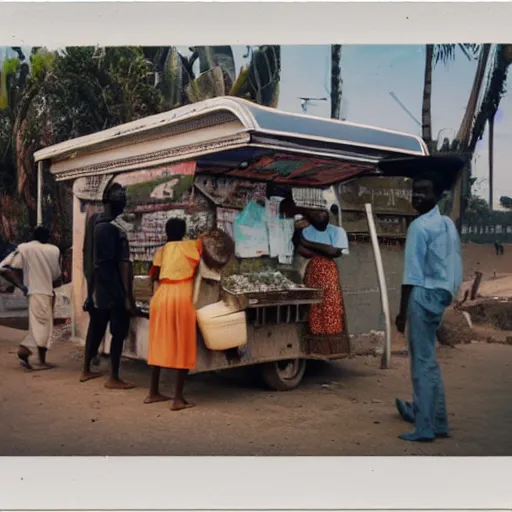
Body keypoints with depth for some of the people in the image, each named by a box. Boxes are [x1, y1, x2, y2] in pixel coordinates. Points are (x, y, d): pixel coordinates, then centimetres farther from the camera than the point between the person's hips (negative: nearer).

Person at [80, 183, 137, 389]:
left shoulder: (95, 223, 6)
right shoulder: (116, 230, -17)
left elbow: (91, 259, 11)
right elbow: (123, 265, -17)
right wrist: (128, 296, -16)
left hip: (96, 288, 8)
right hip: (113, 291, -8)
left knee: (95, 328, 18)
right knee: (118, 333, 0)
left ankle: (86, 371, 28)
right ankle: (113, 378, 5)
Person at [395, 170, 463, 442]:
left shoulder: (419, 226, -12)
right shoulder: (449, 225, 14)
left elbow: (412, 273, -16)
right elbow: (456, 267, 14)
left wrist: (402, 310, -13)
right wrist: (450, 294, 20)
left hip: (424, 295, -9)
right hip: (442, 294, 9)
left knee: (424, 360, -3)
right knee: (425, 356, 21)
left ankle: (426, 427, 2)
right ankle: (421, 410, 35)